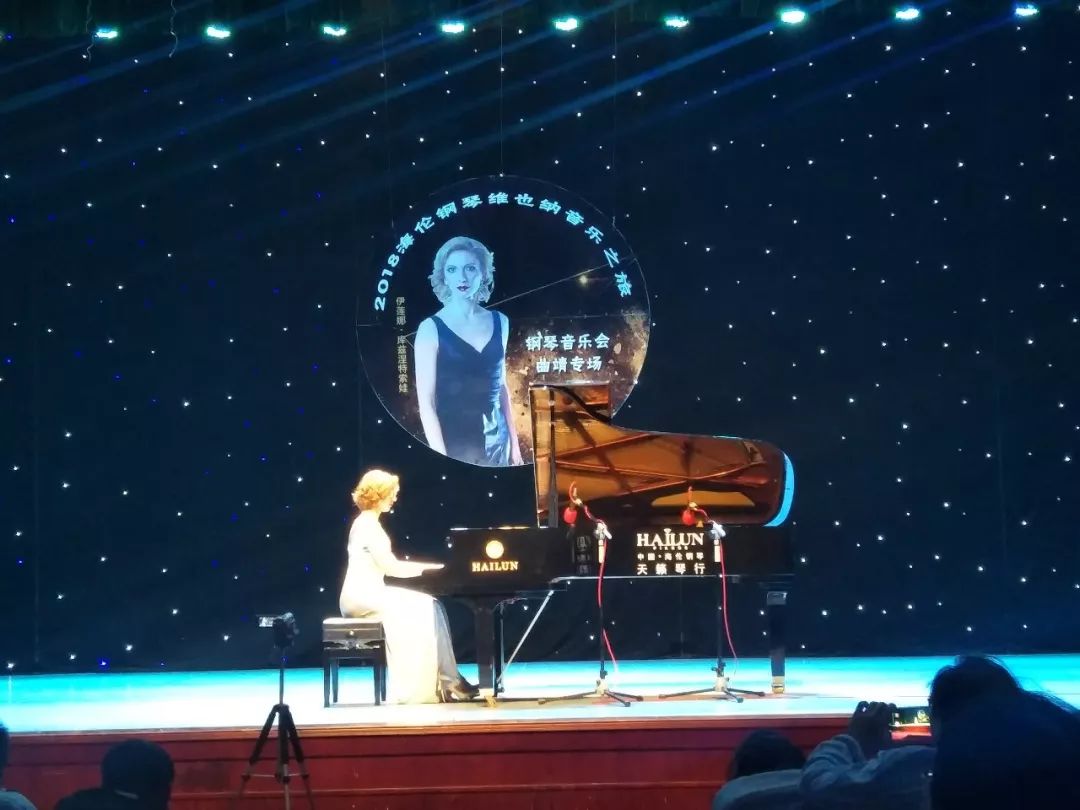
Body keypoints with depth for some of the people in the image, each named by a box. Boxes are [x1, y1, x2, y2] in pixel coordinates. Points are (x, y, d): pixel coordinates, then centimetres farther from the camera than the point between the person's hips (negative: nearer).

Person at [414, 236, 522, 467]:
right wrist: (442, 460, -14)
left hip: (497, 442, 4)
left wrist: (514, 442, 12)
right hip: (454, 445, -4)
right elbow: (426, 402, -9)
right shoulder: (431, 328, -7)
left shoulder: (500, 322, 6)